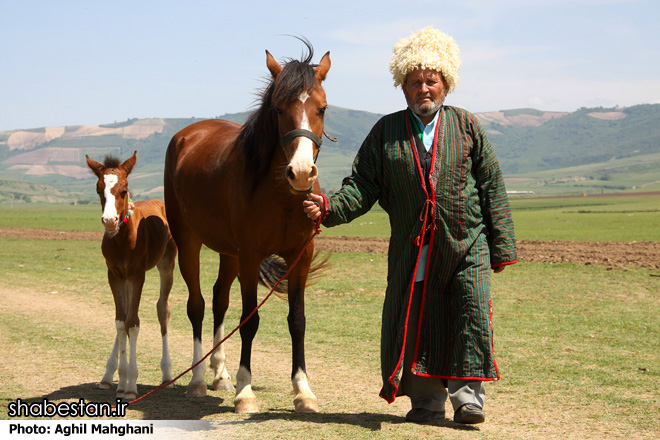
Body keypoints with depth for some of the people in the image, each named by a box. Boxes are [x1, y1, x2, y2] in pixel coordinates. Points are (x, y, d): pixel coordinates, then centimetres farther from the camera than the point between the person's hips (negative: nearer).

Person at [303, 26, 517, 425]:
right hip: (412, 247, 1)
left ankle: (467, 393, 8)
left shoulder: (467, 127, 6)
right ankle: (427, 402, 18)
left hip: (468, 244, -1)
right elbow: (362, 185, 4)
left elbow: (492, 189, 6)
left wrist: (502, 248, 3)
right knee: (417, 320, 4)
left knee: (473, 314, -7)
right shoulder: (386, 132, 8)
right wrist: (330, 207, -16)